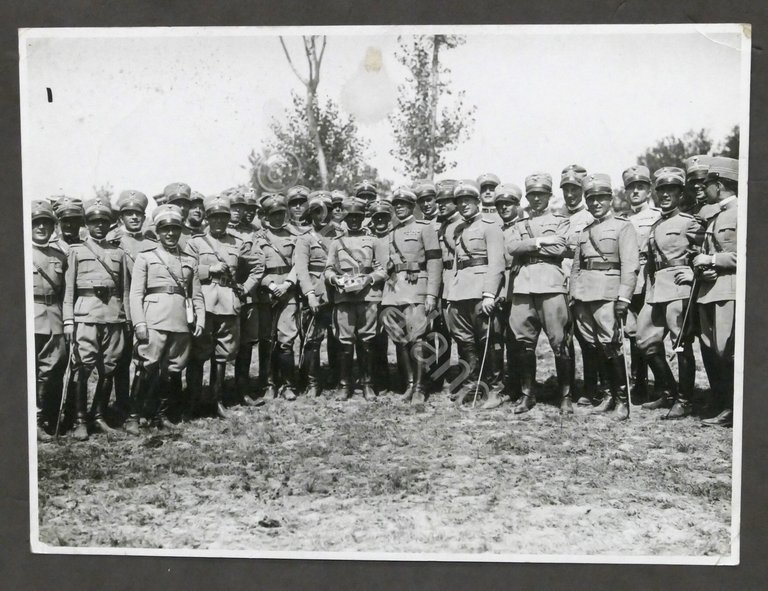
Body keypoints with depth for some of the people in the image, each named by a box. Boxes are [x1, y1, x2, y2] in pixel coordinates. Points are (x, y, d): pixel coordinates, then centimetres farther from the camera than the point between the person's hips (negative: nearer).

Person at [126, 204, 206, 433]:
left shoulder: (190, 260, 19)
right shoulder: (145, 257, 9)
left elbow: (197, 294, 17)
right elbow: (136, 293, 2)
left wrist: (200, 320, 3)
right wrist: (139, 323, -9)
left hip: (182, 322, 4)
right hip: (154, 320, -4)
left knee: (173, 369, 5)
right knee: (147, 368, -9)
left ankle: (160, 414, 17)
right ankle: (133, 416, -1)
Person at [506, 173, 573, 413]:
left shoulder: (561, 221, 13)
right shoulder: (519, 225, 22)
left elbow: (559, 249, -5)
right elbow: (511, 247, 2)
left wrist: (527, 247, 0)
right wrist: (539, 242, -8)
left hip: (551, 284, -3)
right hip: (523, 285, 3)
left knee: (559, 342, -5)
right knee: (524, 343, 3)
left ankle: (565, 396, 3)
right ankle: (527, 394, 13)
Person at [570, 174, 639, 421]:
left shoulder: (623, 226, 2)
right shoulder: (585, 231, 21)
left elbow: (629, 265, -7)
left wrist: (623, 297, -16)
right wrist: (572, 294, 11)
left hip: (607, 292, -6)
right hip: (582, 295, 6)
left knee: (610, 345, -10)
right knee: (592, 345, 6)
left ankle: (623, 399, -1)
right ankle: (612, 393, 17)